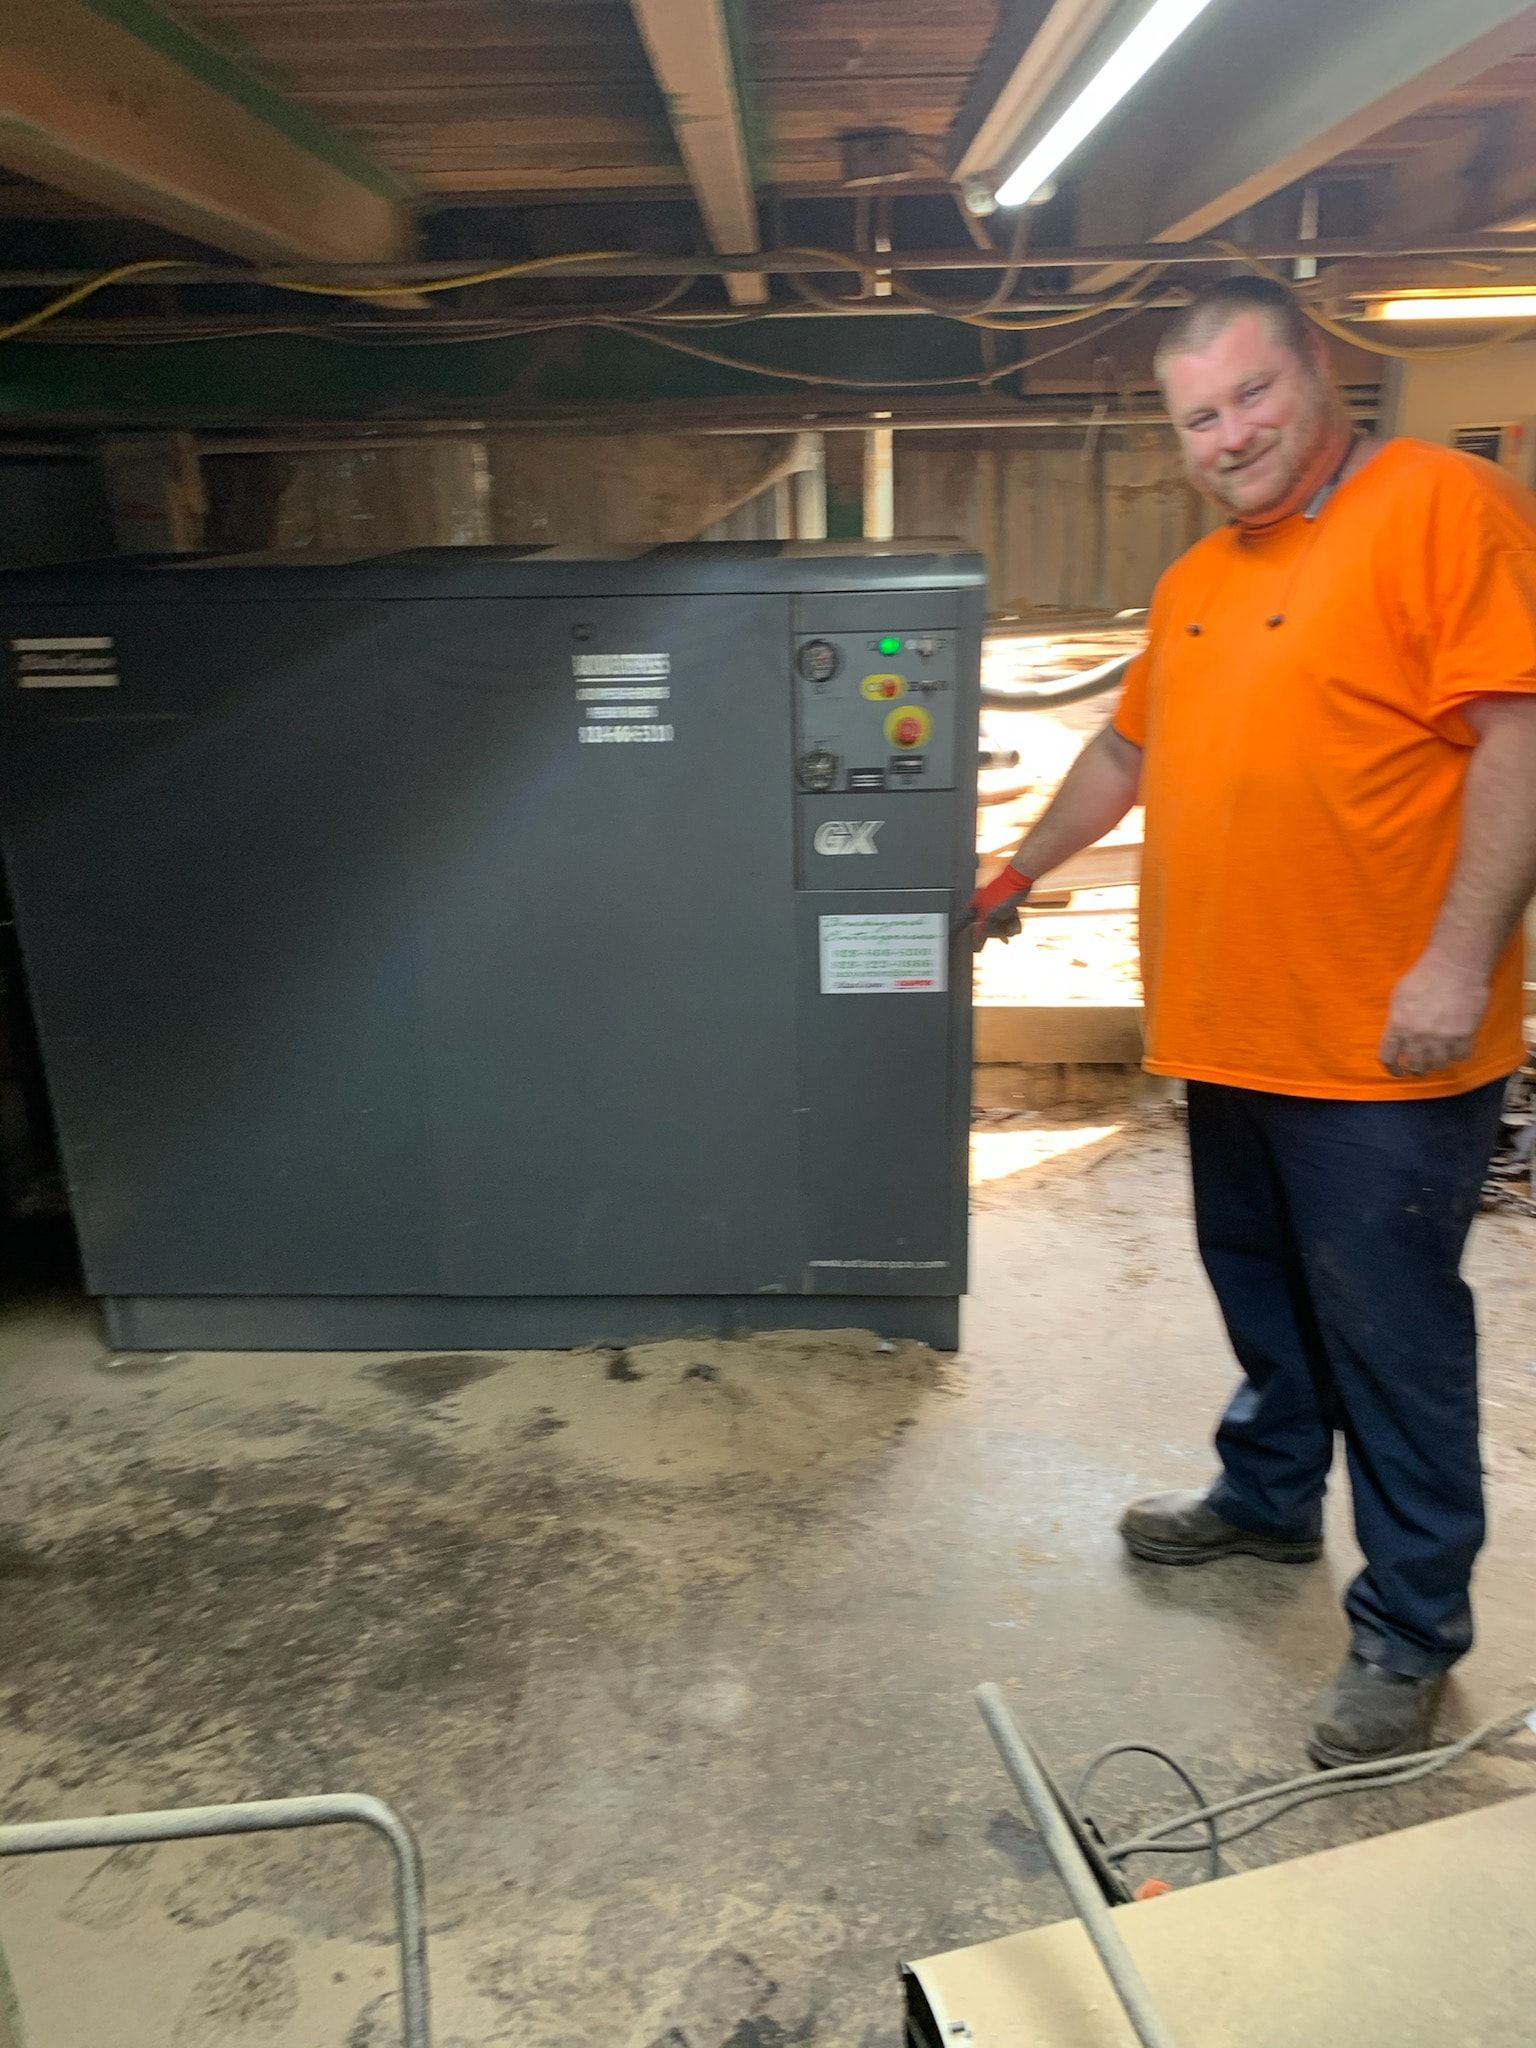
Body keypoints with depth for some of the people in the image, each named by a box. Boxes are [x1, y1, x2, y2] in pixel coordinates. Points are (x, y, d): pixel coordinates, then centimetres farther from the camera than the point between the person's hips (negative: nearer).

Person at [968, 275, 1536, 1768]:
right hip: (1233, 1031, 8)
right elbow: (1125, 752, 26)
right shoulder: (1196, 580, 16)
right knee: (1261, 1297, 20)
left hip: (1384, 1047, -7)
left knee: (1390, 1337, 3)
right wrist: (1020, 874, 32)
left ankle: (1409, 1632, 19)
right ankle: (1267, 1500, 41)